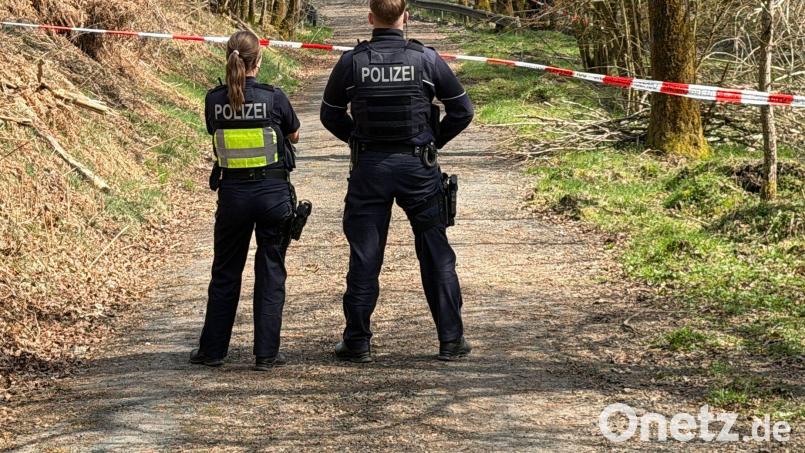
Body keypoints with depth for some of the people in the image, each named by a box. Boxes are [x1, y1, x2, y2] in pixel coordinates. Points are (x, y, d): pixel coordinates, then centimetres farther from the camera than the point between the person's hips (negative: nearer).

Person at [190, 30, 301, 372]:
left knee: (225, 273, 15)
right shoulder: (274, 98, -10)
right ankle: (266, 354, 7)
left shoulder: (214, 100, -4)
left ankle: (213, 350, 21)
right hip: (273, 192, -2)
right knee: (270, 273, 7)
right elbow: (294, 136, 7)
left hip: (233, 193, 2)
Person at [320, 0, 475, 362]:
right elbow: (462, 110, 2)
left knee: (364, 257, 7)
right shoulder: (426, 59, -4)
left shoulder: (351, 62, -3)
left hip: (369, 168, 1)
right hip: (419, 168, 0)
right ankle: (451, 340, 11)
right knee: (436, 254, 7)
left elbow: (330, 115, 8)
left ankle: (357, 343, 11)